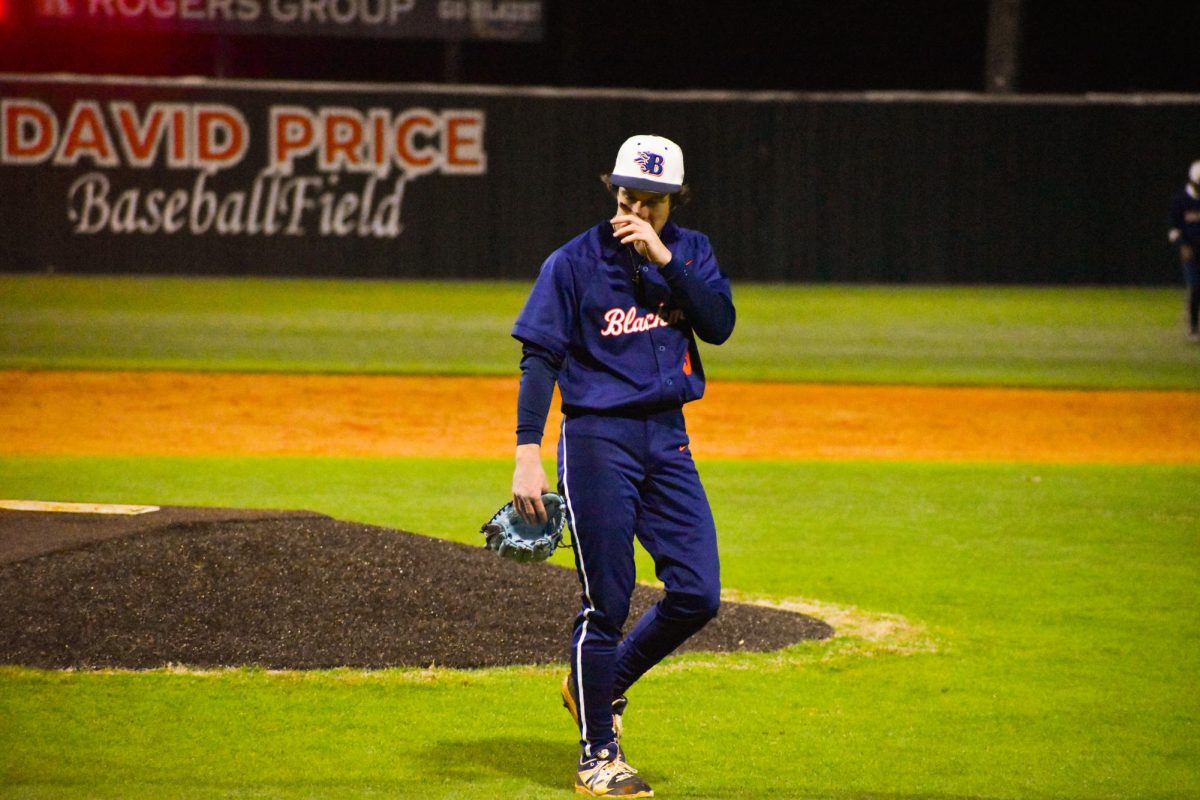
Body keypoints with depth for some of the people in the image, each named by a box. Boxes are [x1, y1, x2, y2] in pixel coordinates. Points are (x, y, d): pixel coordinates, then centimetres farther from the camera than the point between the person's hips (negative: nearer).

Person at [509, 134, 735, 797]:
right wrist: (528, 456, -17)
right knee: (606, 600, -4)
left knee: (698, 594, 0)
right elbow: (539, 361, -8)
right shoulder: (575, 263, -4)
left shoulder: (691, 253, 8)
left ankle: (601, 686, 23)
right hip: (597, 438, -5)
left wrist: (663, 259, -15)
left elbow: (719, 325, -6)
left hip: (668, 441, 5)